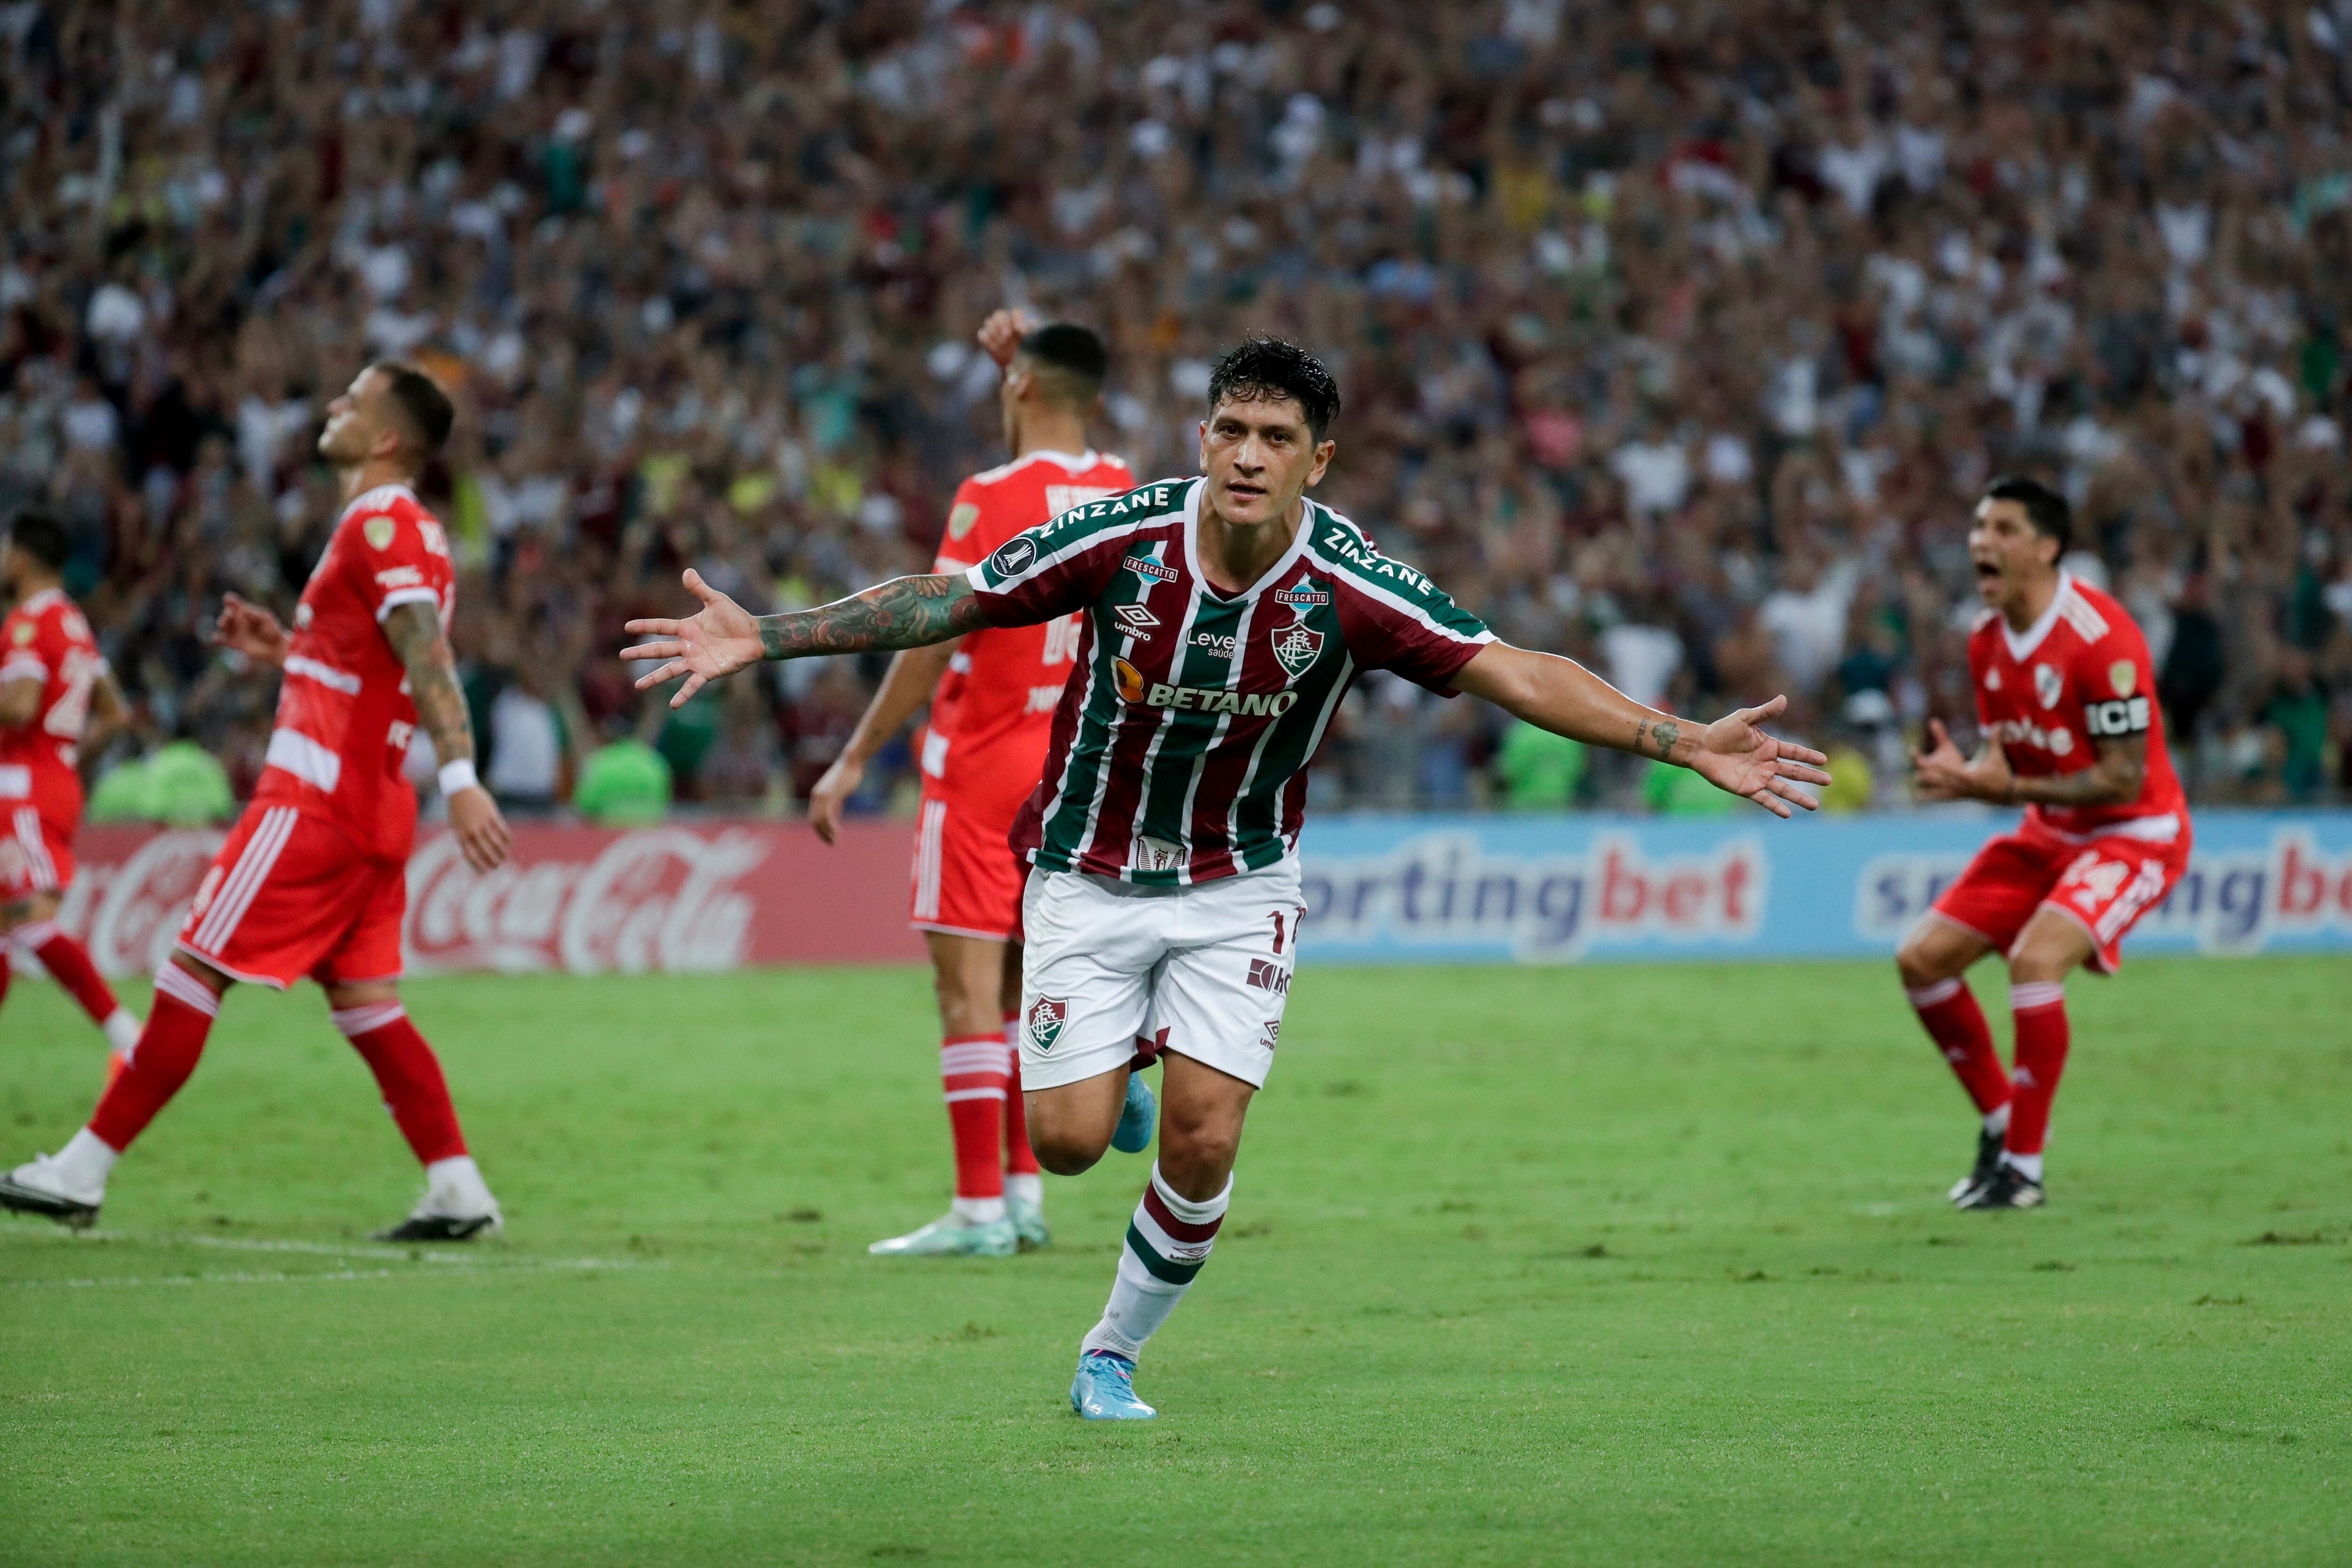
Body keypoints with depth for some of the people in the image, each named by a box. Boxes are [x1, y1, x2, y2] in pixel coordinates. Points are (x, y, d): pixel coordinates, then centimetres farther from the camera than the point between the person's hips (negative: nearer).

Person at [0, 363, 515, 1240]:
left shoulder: (380, 526, -13)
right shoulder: (409, 533, 18)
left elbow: (427, 656, -25)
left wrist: (459, 777, -35)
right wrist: (286, 651, 17)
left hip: (316, 804, -10)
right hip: (372, 812, 10)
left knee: (193, 973, -5)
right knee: (364, 1002, 8)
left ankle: (83, 1172, -3)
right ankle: (458, 1192, 1)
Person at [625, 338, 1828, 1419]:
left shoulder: (1349, 587, -20)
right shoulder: (1121, 540, -20)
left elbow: (1510, 672, -17)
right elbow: (946, 604, -9)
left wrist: (1689, 744, -25)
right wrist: (765, 636, -13)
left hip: (1236, 884, 0)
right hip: (1089, 872, 0)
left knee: (1202, 1140, -11)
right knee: (1068, 1142, -6)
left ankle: (1113, 1354, 14)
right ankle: (1115, 1060, 32)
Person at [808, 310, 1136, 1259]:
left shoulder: (992, 499, -14)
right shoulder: (1121, 493, 5)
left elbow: (933, 645, -16)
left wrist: (854, 761, -11)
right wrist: (1018, 360, 26)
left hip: (981, 763, -7)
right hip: (1077, 766, 7)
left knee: (968, 984, -5)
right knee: (1016, 986, 16)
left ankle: (980, 1209, -8)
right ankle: (1023, 1192, 14)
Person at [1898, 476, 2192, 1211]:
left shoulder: (2101, 639, -24)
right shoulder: (1987, 641, 1)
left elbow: (2124, 779, -24)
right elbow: (2006, 757, 9)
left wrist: (2010, 790, -30)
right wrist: (1964, 773, -15)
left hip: (2132, 835, -8)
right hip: (2048, 835, 8)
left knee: (2035, 959, -30)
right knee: (1922, 959, 1)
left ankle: (2023, 1167, -18)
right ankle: (2000, 1119, 20)